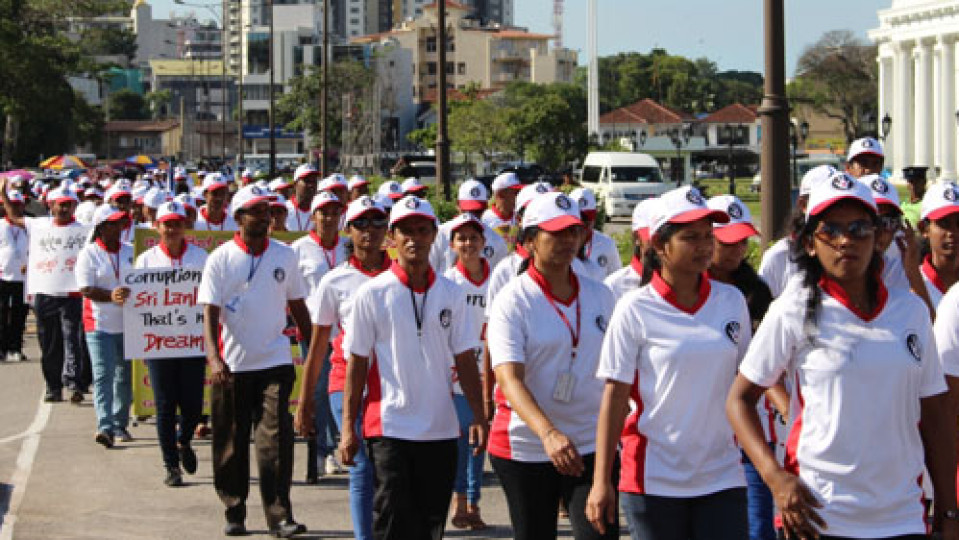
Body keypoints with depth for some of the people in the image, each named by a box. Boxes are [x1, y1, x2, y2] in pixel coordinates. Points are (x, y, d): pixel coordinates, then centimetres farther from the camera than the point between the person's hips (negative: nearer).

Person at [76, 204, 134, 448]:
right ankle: (105, 426, -21)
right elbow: (86, 290, -11)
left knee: (125, 376, 11)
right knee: (103, 375, -13)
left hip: (128, 325, 5)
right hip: (100, 325, -5)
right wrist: (111, 296, -27)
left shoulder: (131, 252, 11)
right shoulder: (88, 254, -2)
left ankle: (120, 424, 22)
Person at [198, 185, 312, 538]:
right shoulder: (220, 259, -3)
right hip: (231, 364, -1)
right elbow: (210, 312, -8)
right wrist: (213, 357, -21)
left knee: (276, 438, -10)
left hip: (275, 362, 1)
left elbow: (298, 306, 14)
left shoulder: (284, 255, 5)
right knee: (231, 443, 8)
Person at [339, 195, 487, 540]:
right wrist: (348, 427, -4)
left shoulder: (450, 294, 6)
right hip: (389, 429, -3)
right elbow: (357, 363, -1)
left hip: (441, 430, 3)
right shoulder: (372, 294, -3)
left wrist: (479, 418, 2)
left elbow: (465, 361, 9)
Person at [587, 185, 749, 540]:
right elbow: (615, 395, -7)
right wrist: (601, 481, -10)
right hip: (655, 480, -3)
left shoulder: (731, 301, 4)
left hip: (722, 478, 3)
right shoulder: (635, 310, -6)